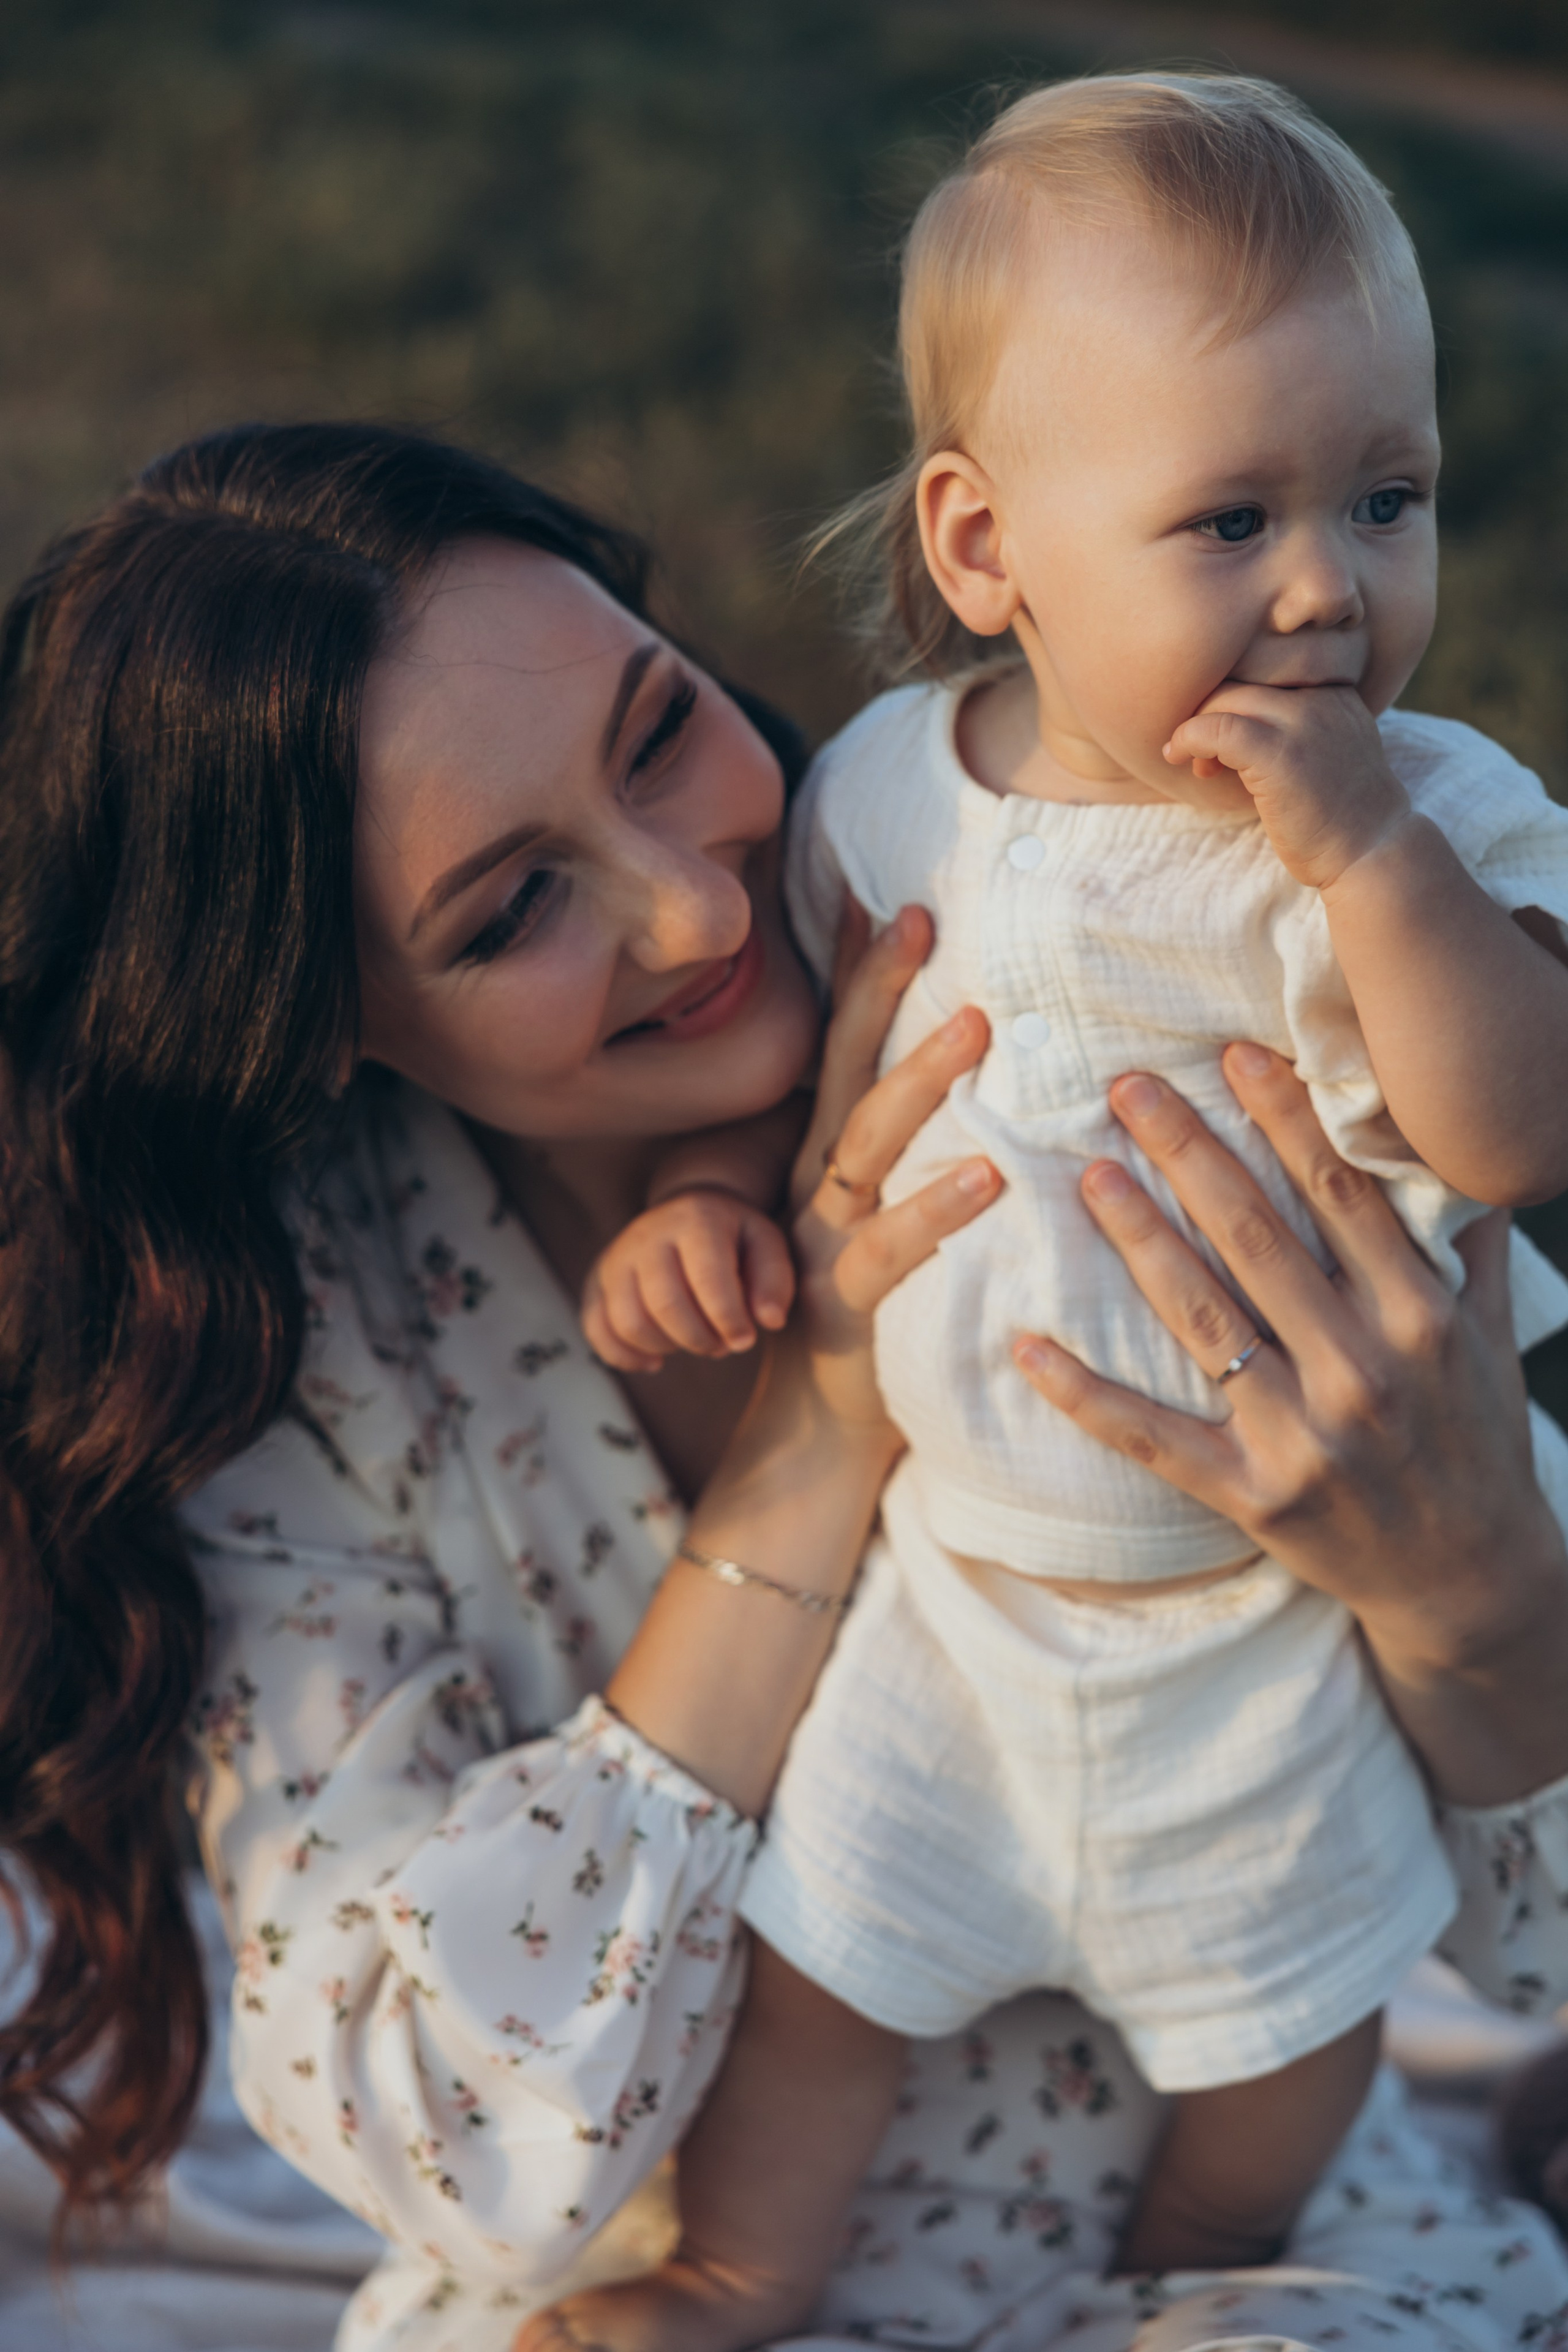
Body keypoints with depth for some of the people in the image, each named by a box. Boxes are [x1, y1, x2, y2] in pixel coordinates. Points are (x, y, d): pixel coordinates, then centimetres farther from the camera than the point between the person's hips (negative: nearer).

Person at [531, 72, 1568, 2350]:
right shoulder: (891, 786, -12)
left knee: (1290, 1997, 21)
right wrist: (706, 1188, -12)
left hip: (1272, 1587, -1)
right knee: (820, 1950, 17)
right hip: (952, 1553, 1)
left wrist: (1364, 846, -38)